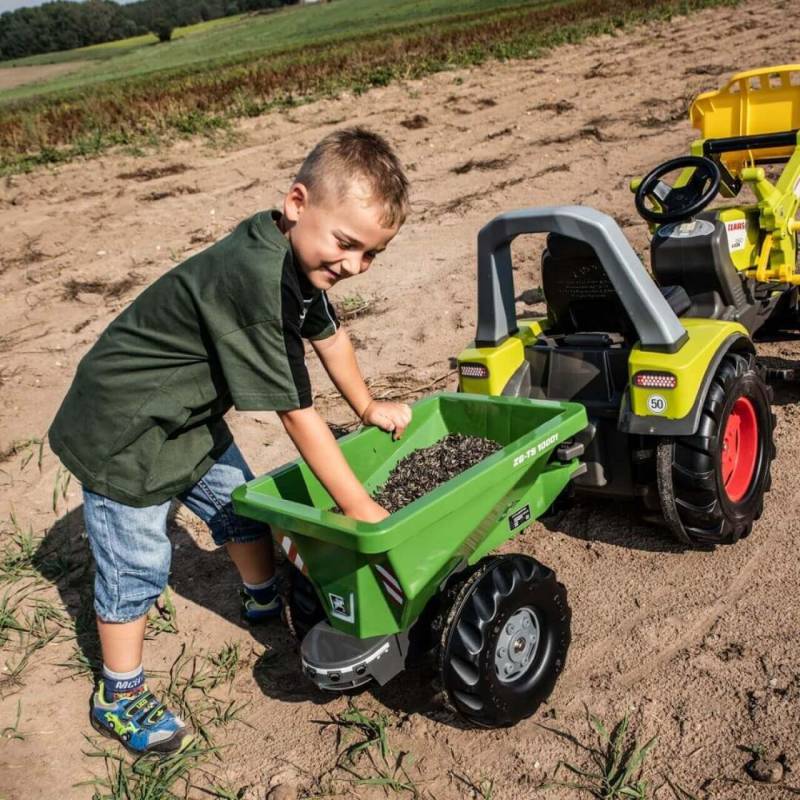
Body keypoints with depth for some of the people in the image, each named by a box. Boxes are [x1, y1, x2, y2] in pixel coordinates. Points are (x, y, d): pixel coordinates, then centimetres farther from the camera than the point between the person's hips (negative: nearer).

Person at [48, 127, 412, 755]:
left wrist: (368, 406, 23)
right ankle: (120, 700, 23)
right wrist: (358, 507, -23)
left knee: (240, 503, 20)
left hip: (187, 413, 9)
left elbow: (328, 331, 12)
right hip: (121, 432, -9)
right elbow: (296, 413, -32)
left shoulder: (300, 254, -8)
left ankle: (265, 601, 46)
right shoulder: (255, 280, -37)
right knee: (137, 562, 2)